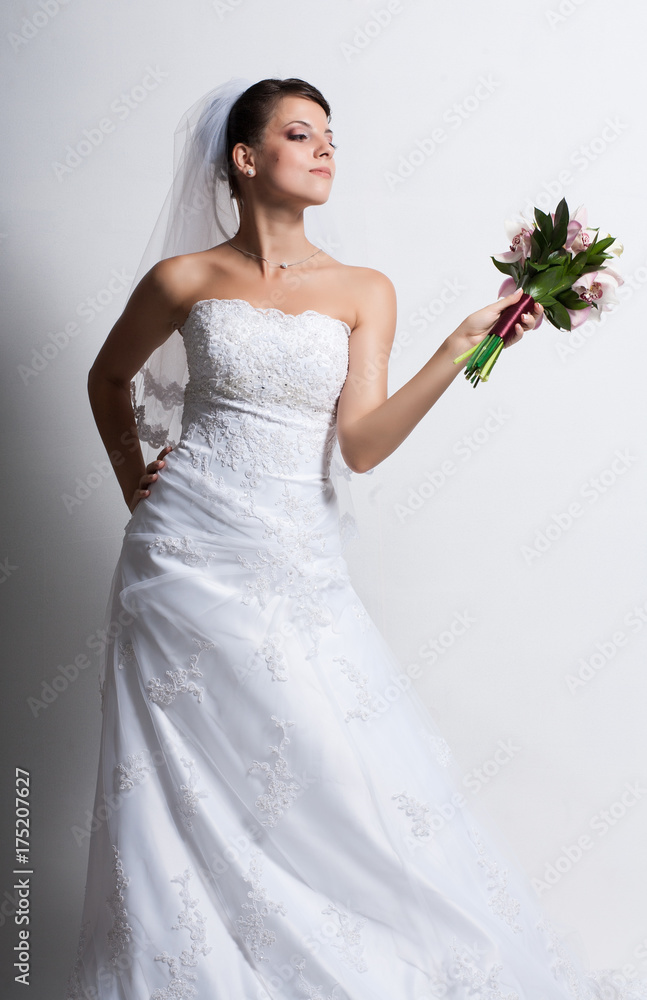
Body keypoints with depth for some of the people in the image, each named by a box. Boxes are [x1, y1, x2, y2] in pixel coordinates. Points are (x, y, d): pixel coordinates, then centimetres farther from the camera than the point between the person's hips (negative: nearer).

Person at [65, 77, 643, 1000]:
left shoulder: (365, 291, 6)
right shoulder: (185, 280, 3)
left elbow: (363, 445, -6)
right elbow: (109, 377, 21)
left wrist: (462, 347, -13)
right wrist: (134, 478, 14)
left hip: (296, 564, 1)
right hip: (184, 551, 0)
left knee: (350, 773, 0)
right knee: (184, 791, 3)